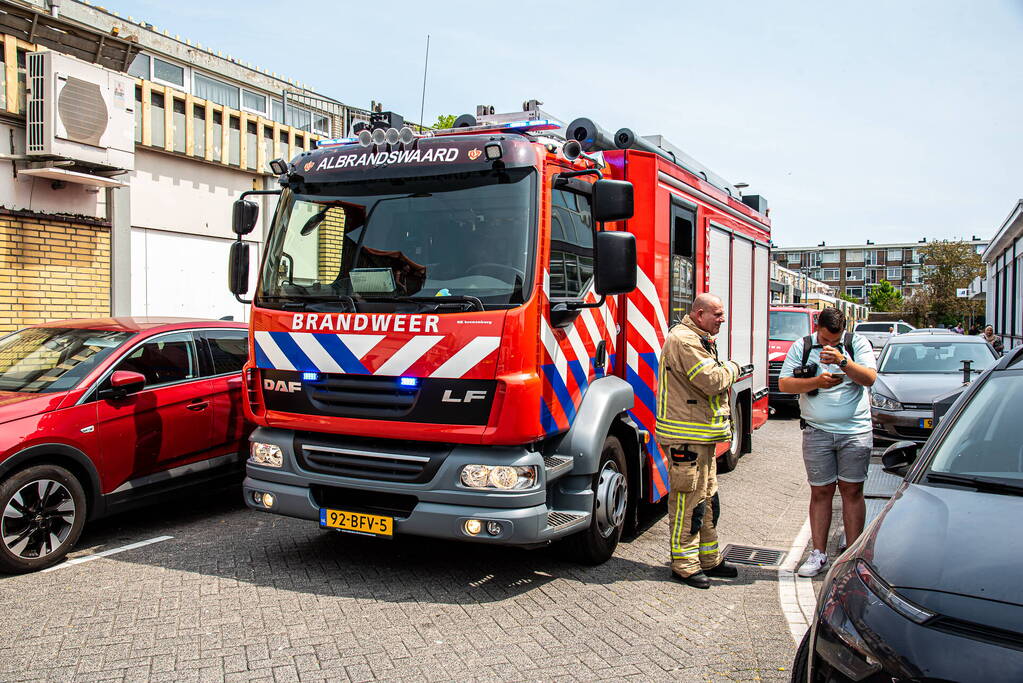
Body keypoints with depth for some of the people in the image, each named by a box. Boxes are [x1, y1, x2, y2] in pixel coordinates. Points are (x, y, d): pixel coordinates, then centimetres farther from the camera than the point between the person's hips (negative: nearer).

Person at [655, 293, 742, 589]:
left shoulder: (700, 340, 19)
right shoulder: (684, 340, -16)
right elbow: (711, 381, -23)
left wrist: (724, 371, 4)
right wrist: (731, 368, -5)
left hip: (702, 435, 11)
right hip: (686, 437, -11)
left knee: (707, 498, 17)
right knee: (688, 499, -5)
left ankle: (709, 559, 28)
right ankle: (684, 565, 5)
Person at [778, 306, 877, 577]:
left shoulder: (857, 344, 3)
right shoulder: (801, 347, 5)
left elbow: (870, 378, -9)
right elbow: (784, 383, -2)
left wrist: (843, 362, -23)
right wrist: (817, 382, -16)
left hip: (855, 432, 0)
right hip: (817, 432, 1)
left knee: (852, 491, 3)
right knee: (820, 492, 4)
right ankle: (819, 553, 10)